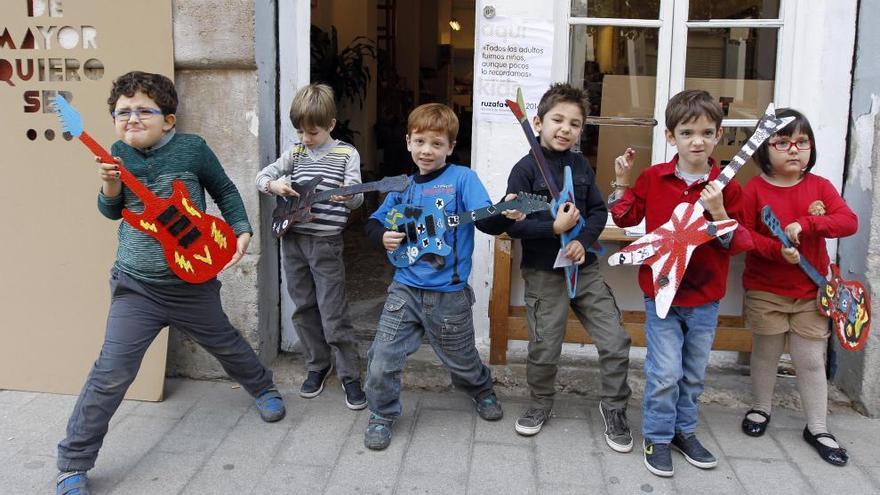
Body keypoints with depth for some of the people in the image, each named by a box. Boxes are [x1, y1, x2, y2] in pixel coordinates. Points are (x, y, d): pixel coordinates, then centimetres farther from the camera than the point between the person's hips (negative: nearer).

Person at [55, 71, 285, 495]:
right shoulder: (119, 154, -4)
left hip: (193, 282, 0)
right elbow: (112, 212, 4)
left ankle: (263, 388, 52)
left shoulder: (192, 148, -11)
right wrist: (111, 189, -17)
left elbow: (225, 191, 4)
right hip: (135, 286, 0)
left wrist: (241, 231, -7)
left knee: (225, 344, 22)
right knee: (112, 372, -8)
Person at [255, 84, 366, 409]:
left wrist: (347, 194, -32)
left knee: (333, 315, -3)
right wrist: (274, 185, -15)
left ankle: (350, 376, 9)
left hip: (326, 242, -4)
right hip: (293, 239, 4)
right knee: (304, 308, 12)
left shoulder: (346, 154, -2)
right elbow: (262, 176, 8)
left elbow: (357, 198, -9)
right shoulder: (296, 153, 9)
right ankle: (317, 366, 27)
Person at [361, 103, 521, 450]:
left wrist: (506, 214, -39)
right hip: (405, 289, 3)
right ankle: (382, 415, 23)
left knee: (462, 361, 18)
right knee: (381, 362, -3)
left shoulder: (462, 178, -7)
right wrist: (382, 236, -7)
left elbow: (487, 222, -17)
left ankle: (482, 391, 50)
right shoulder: (403, 186, 7)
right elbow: (374, 222, 15)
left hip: (448, 295, -3)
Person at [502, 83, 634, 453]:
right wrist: (554, 228, -23)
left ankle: (614, 407, 24)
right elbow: (514, 225, -13)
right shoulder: (525, 169, -8)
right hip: (544, 273, -4)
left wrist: (584, 240, -11)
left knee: (616, 342, 2)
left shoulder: (582, 166, 7)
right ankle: (541, 403, 34)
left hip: (584, 267, 4)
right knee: (544, 350, 6)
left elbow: (599, 211, 7)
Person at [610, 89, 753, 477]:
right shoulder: (653, 178, -4)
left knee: (694, 373, 16)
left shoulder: (727, 187, -6)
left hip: (705, 298, 2)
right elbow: (626, 218, 8)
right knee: (665, 372, -1)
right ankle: (657, 437, 18)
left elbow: (737, 245, -7)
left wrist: (718, 212, -22)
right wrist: (622, 182, -3)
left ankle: (684, 430, 35)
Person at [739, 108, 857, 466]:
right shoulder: (754, 189, -7)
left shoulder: (820, 186, 0)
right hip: (765, 291, -2)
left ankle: (817, 428, 22)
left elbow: (849, 221, -12)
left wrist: (804, 224, -25)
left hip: (811, 292, 2)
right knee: (766, 353, 14)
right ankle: (760, 408, 36)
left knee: (811, 360, 8)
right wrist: (777, 249, -25)